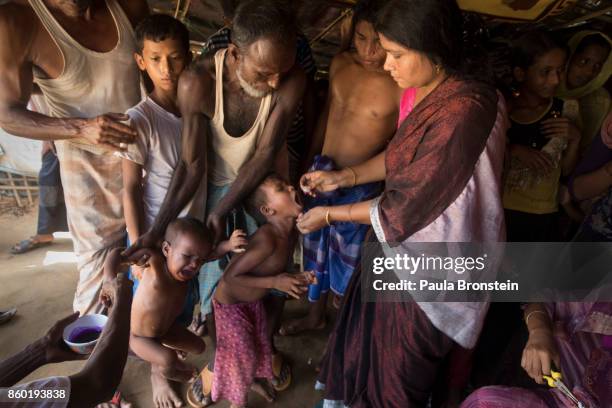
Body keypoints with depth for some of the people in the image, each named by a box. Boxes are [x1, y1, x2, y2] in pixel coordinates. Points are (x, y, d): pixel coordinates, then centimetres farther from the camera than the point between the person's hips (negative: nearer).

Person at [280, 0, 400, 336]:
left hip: (361, 187, -6)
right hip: (321, 171, 6)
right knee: (315, 248, 22)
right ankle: (315, 315, 50)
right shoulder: (341, 63, -2)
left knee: (348, 260, 13)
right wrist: (310, 159, 15)